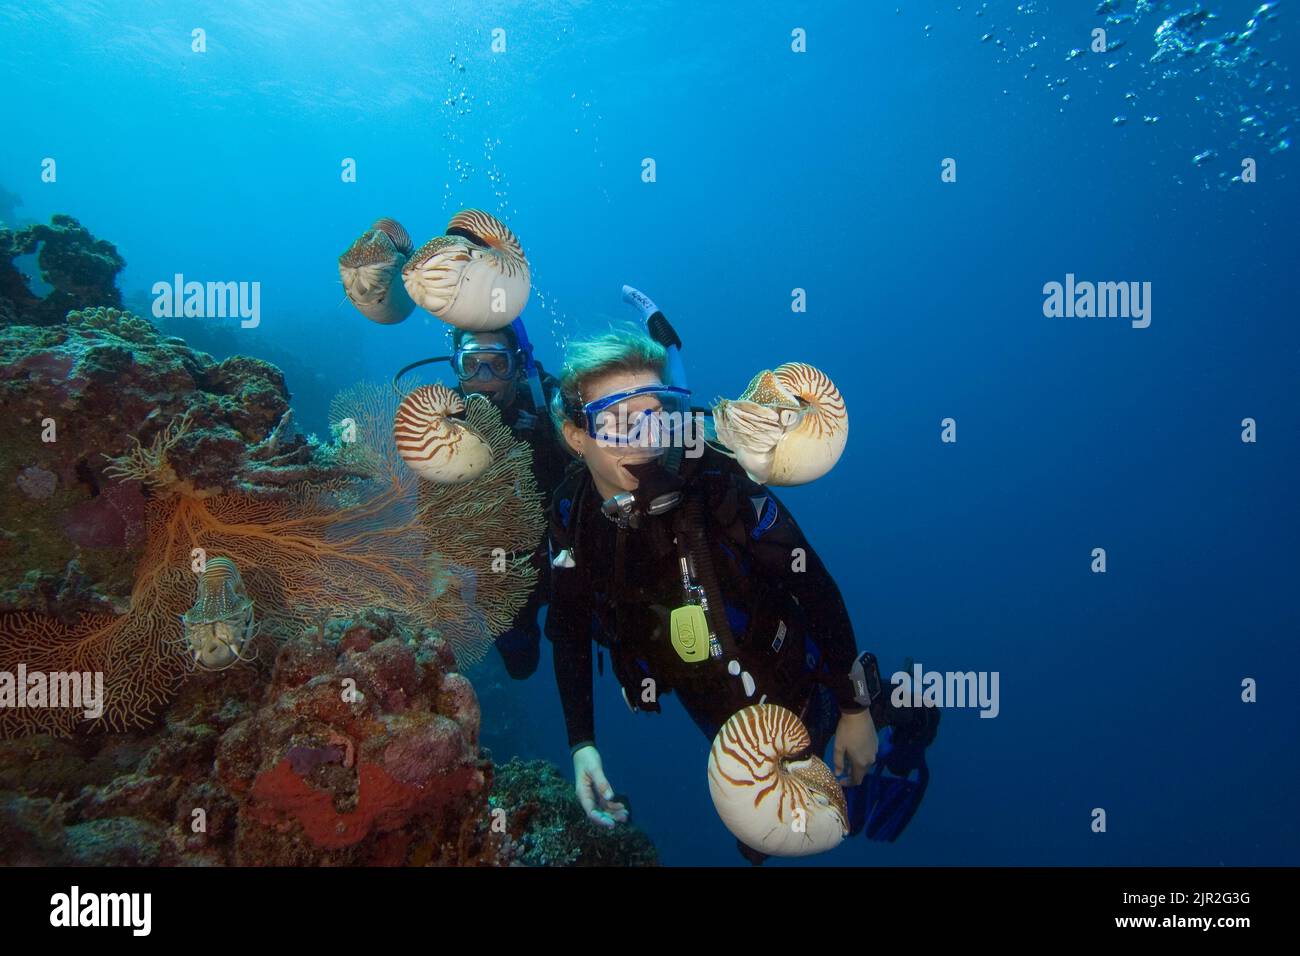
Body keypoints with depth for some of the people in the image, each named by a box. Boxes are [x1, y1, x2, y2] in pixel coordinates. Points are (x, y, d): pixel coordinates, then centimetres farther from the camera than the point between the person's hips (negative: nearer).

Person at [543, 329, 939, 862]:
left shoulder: (719, 487, -33)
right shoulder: (570, 513, -19)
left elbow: (817, 592, -22)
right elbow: (569, 628, -5)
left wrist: (856, 709, -14)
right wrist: (581, 743, -9)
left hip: (785, 693, -5)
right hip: (709, 705, 5)